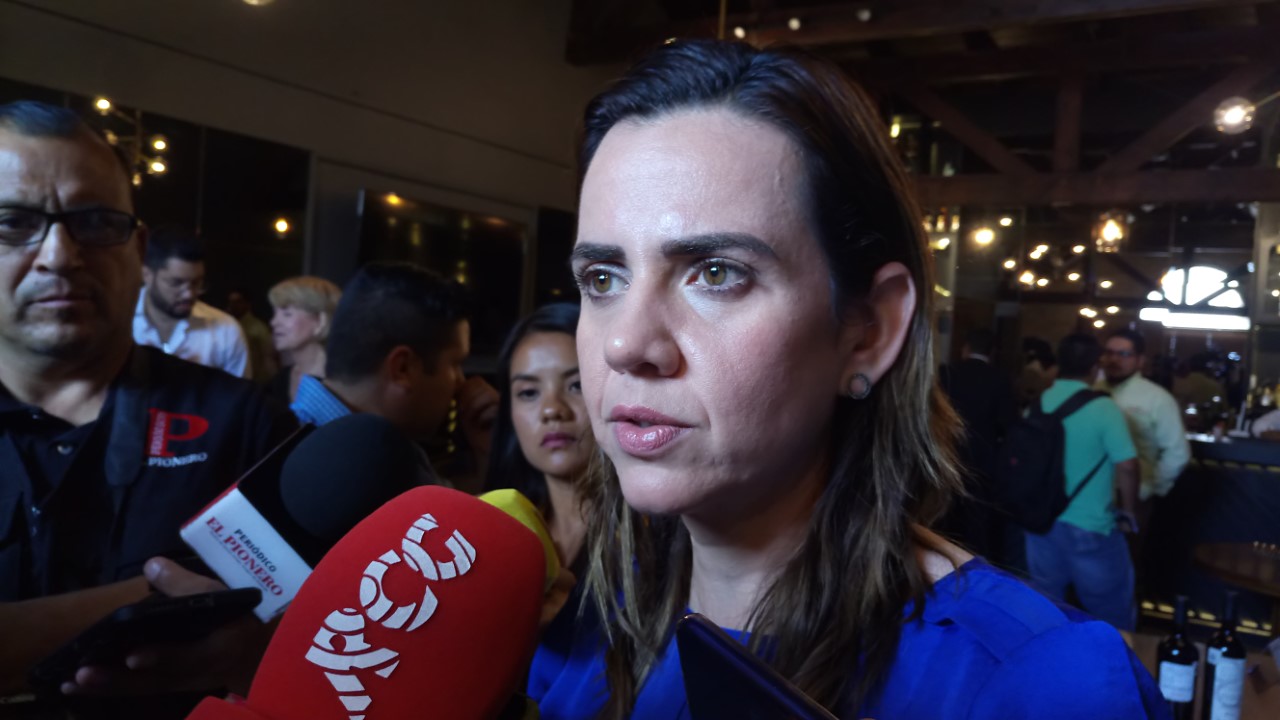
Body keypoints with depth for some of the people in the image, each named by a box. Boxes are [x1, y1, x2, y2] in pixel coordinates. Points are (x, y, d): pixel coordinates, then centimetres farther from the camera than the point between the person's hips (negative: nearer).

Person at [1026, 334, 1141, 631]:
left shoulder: (1037, 405, 1)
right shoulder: (1104, 408, -15)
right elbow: (1127, 466, -16)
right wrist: (1129, 512, 0)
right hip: (1090, 528, -5)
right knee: (1113, 616, 12)